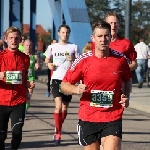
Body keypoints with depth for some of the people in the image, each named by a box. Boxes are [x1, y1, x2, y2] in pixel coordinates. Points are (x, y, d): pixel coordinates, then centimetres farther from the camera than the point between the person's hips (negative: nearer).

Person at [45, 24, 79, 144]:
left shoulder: (74, 47, 3)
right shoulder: (52, 47, 6)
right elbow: (47, 59, 20)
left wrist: (72, 60, -16)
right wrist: (49, 64, -1)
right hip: (56, 79, -1)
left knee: (64, 108, 9)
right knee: (58, 106, -17)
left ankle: (58, 129, 32)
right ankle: (58, 132, -9)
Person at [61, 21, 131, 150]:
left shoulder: (120, 59, 0)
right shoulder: (83, 60, -4)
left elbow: (127, 80, 19)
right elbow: (64, 85, 1)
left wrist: (126, 96, 0)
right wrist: (76, 89, -20)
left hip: (113, 119, 0)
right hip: (88, 119, 0)